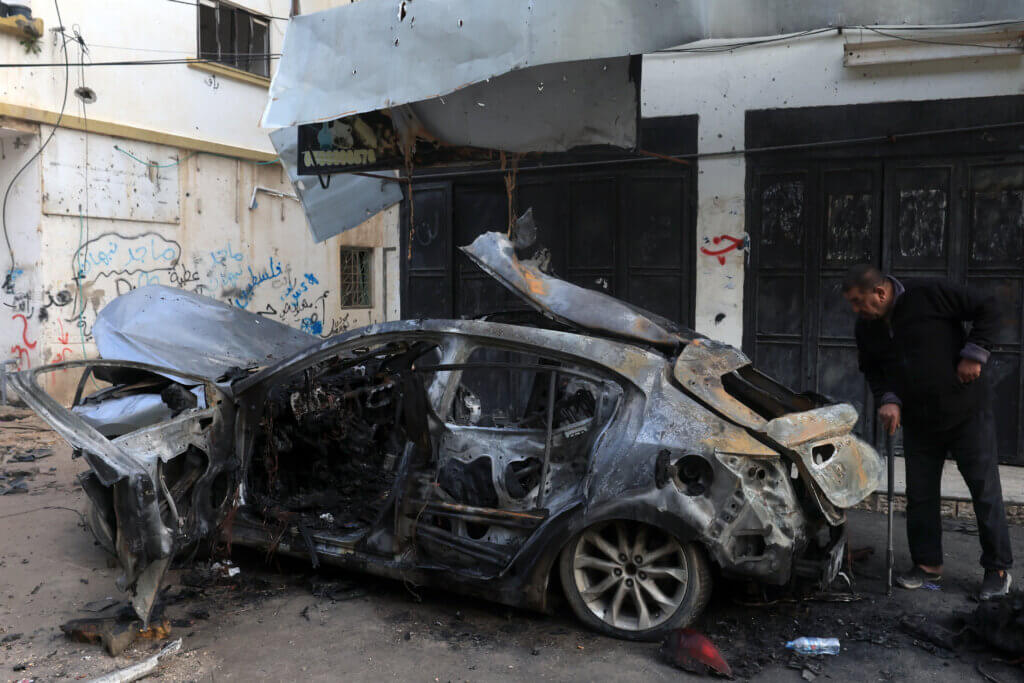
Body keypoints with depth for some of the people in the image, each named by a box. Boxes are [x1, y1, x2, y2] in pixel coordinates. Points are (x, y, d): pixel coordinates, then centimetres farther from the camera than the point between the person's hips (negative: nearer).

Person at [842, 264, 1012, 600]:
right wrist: (887, 399, -8)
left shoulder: (930, 295, -19)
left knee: (986, 491, 3)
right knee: (920, 496, 8)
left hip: (968, 412, -5)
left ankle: (998, 570, 16)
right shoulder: (866, 328, -1)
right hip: (917, 421, 5)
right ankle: (928, 564, 21)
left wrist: (974, 354, -17)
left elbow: (987, 309, -11)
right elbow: (872, 370, 10)